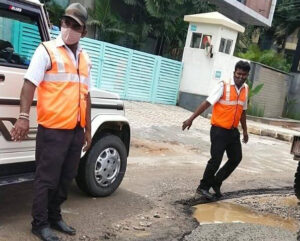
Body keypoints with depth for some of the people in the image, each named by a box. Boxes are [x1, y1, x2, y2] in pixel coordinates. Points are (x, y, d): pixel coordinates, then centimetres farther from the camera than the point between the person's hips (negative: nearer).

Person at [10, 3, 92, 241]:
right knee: (47, 179, 3)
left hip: (76, 130, 6)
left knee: (66, 178, 15)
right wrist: (24, 117, -22)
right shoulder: (47, 50, -3)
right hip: (53, 129, -6)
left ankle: (55, 216, 31)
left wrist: (87, 129, 18)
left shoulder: (85, 58, 15)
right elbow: (29, 84, -11)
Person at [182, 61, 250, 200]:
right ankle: (203, 187, 12)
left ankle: (215, 182, 26)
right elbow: (207, 103, -16)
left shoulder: (245, 89, 7)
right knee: (216, 160, -6)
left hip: (233, 131, 7)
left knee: (236, 158, 11)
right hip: (219, 130, -7)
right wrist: (191, 118, -20)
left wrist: (245, 130, 23)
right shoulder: (223, 86, -13)